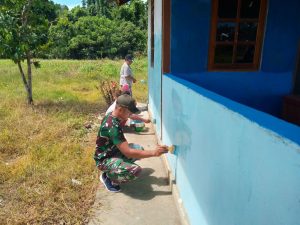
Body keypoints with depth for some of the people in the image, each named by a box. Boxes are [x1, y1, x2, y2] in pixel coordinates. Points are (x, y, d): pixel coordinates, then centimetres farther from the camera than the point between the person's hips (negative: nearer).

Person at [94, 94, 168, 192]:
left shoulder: (112, 115, -5)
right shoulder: (113, 126, -33)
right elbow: (128, 152, -35)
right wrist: (153, 153, -33)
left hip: (113, 151, 10)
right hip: (104, 160, -10)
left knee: (139, 150, 10)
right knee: (136, 170, -30)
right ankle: (108, 177, -3)